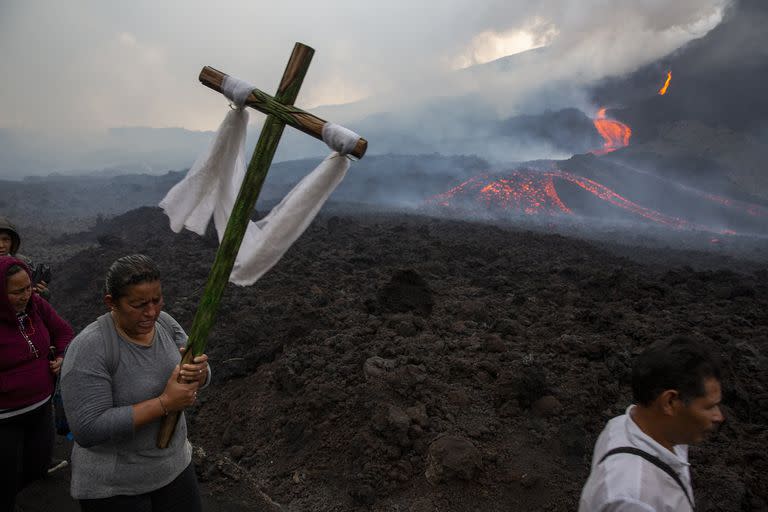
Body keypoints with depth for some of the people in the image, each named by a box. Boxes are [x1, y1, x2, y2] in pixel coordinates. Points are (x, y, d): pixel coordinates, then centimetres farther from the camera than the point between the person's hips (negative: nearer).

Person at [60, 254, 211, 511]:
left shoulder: (164, 322, -7)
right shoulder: (90, 347, -24)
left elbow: (202, 377, -3)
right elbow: (87, 430, -27)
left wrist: (198, 373, -26)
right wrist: (164, 403, -28)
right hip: (113, 486, -5)